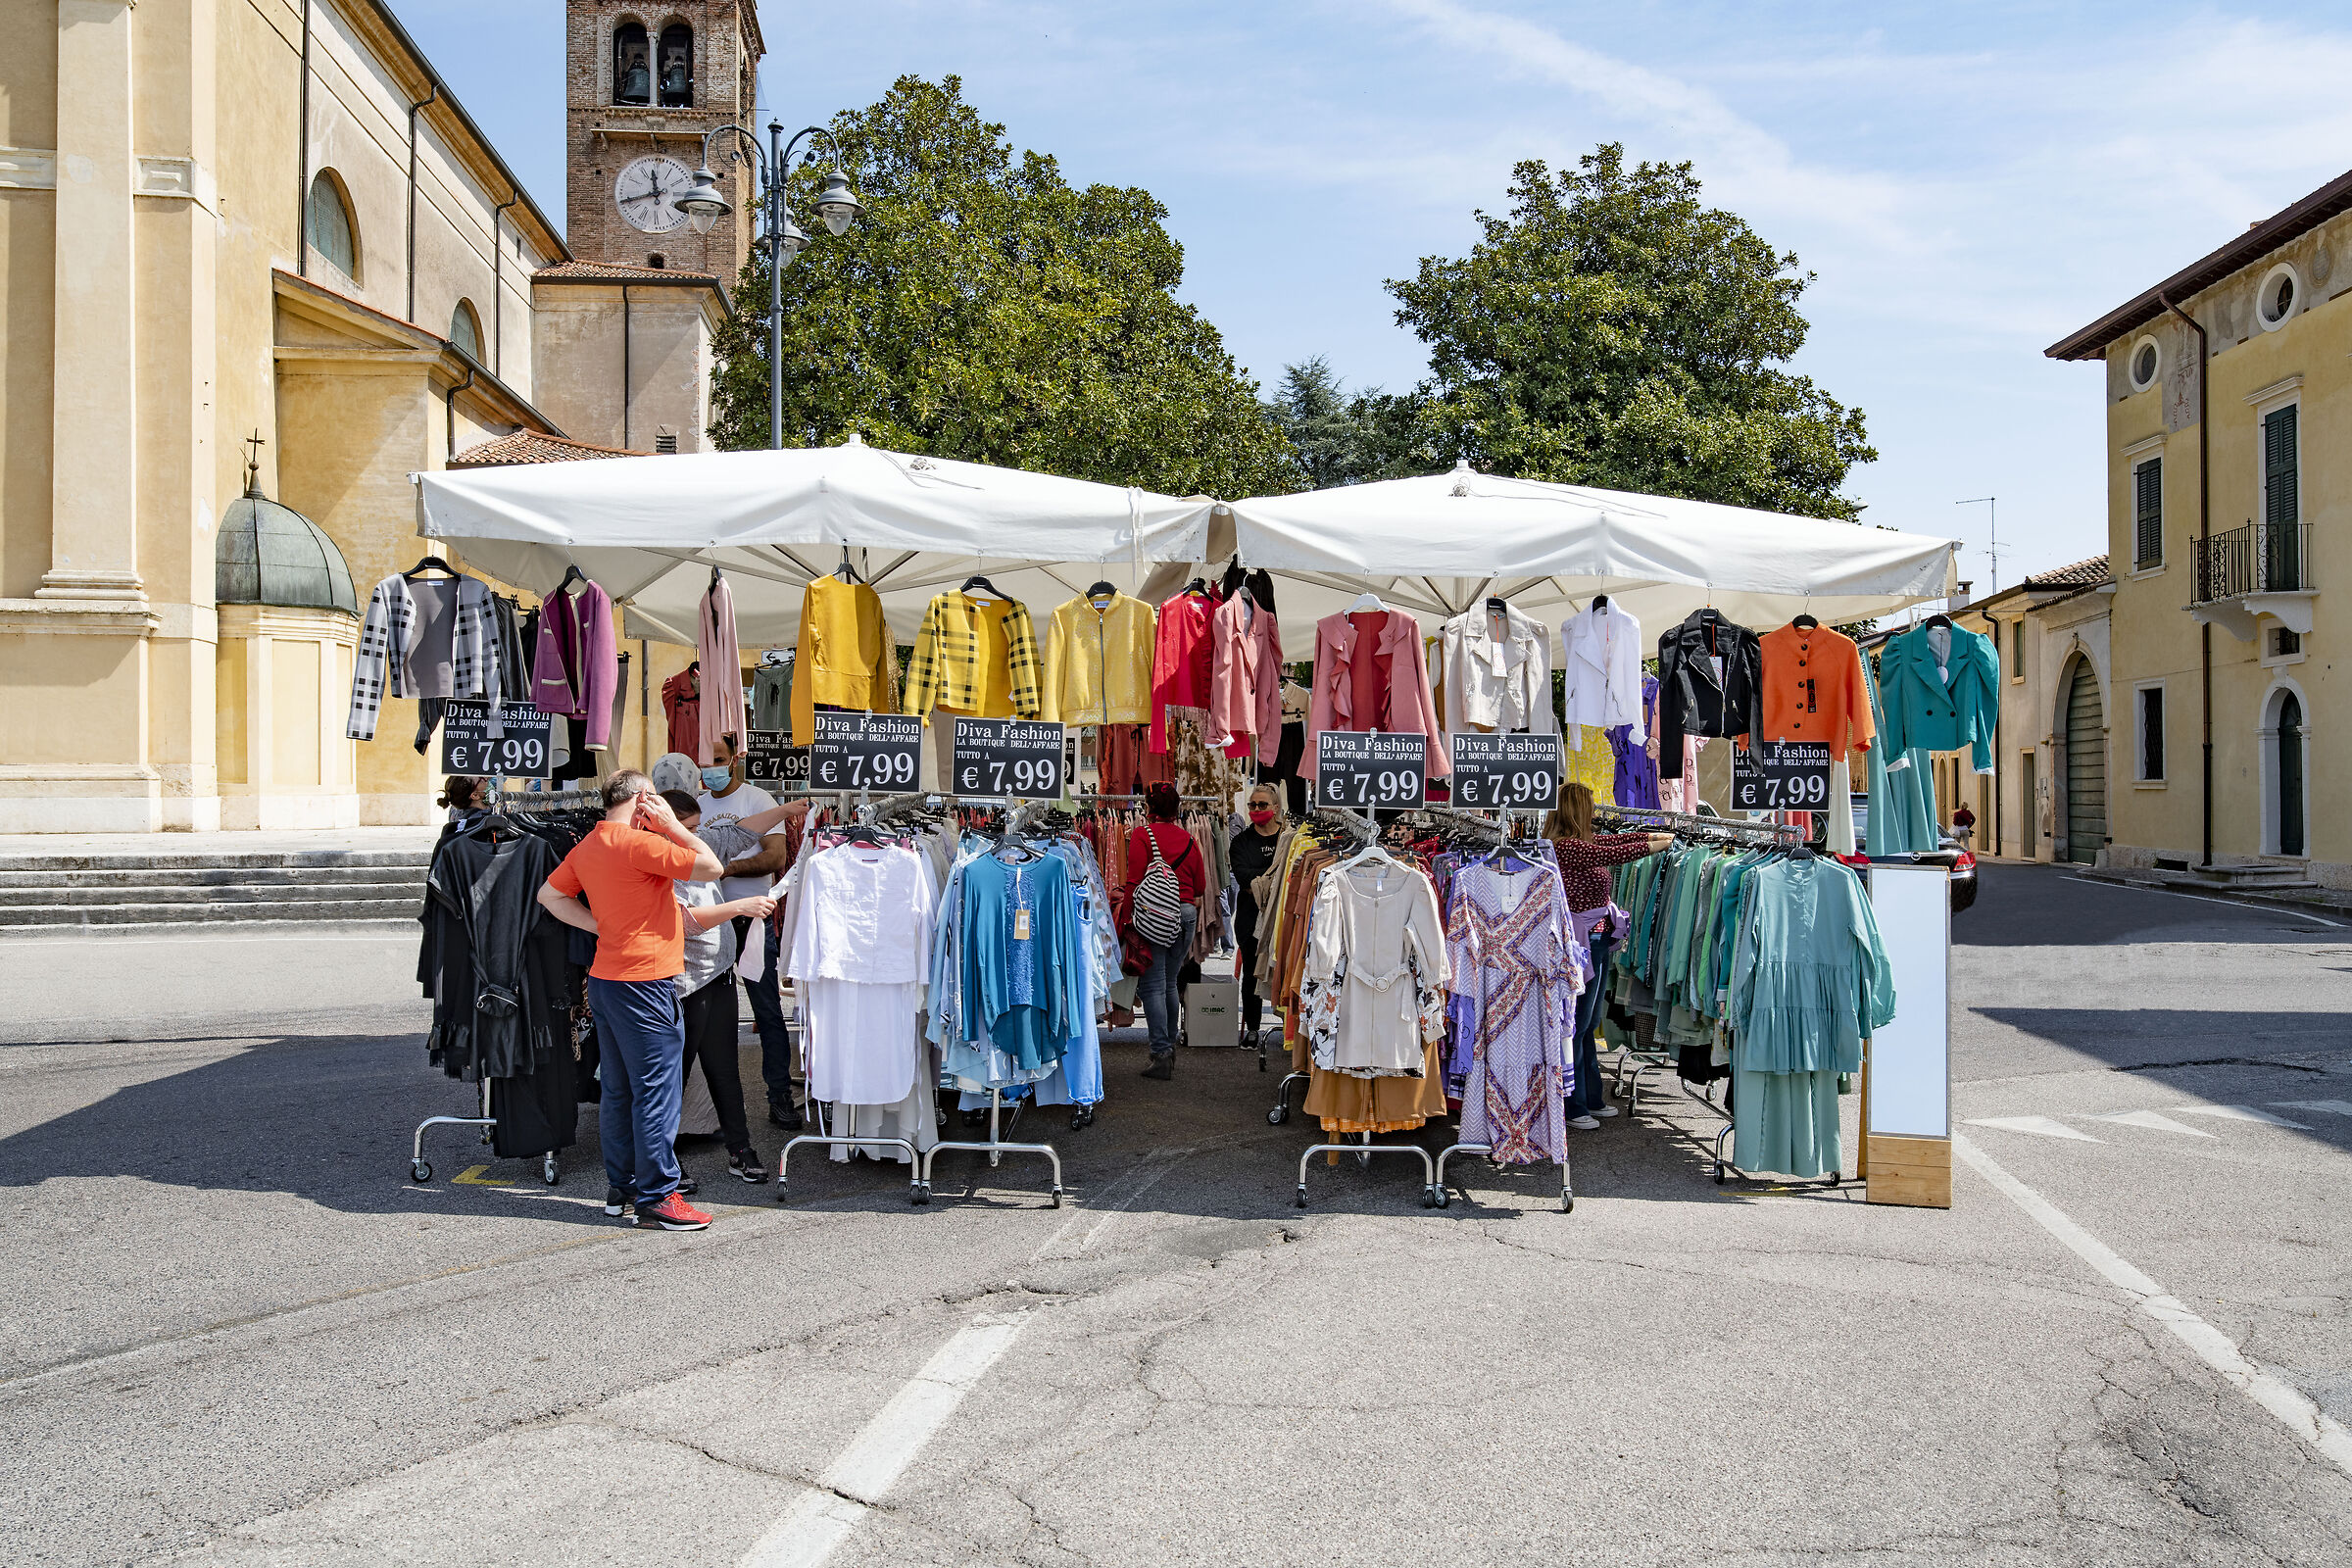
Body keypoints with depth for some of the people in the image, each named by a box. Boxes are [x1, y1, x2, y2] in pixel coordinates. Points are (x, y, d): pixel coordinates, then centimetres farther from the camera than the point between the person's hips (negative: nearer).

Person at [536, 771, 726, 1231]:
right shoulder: (641, 843, -17)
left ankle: (620, 1187, 24)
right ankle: (658, 1197, 0)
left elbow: (550, 894, 20)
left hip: (605, 980, 9)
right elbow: (711, 866, -16)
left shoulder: (586, 846, 10)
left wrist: (601, 926, 13)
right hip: (645, 985, -9)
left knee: (617, 1089, 16)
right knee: (656, 1090, -4)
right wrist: (671, 826, -6)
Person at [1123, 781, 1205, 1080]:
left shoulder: (1142, 834, -6)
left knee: (1152, 985, -3)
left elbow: (1134, 881, -11)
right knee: (1170, 983, 16)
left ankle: (1162, 1053, -9)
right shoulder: (1188, 839, 8)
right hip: (1186, 914, 5)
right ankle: (1170, 1048, 22)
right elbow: (1200, 885, 13)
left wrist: (1127, 919, -7)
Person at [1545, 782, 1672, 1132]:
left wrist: (1653, 835, 17)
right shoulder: (1565, 847, -20)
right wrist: (1654, 845, -9)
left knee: (1589, 1025, 18)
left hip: (1597, 940, 10)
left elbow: (1612, 841, 21)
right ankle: (1572, 1107, 5)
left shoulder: (1579, 844, 10)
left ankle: (1592, 1099, 28)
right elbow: (1614, 854, -22)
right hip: (1582, 942, -10)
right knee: (1577, 1025, -2)